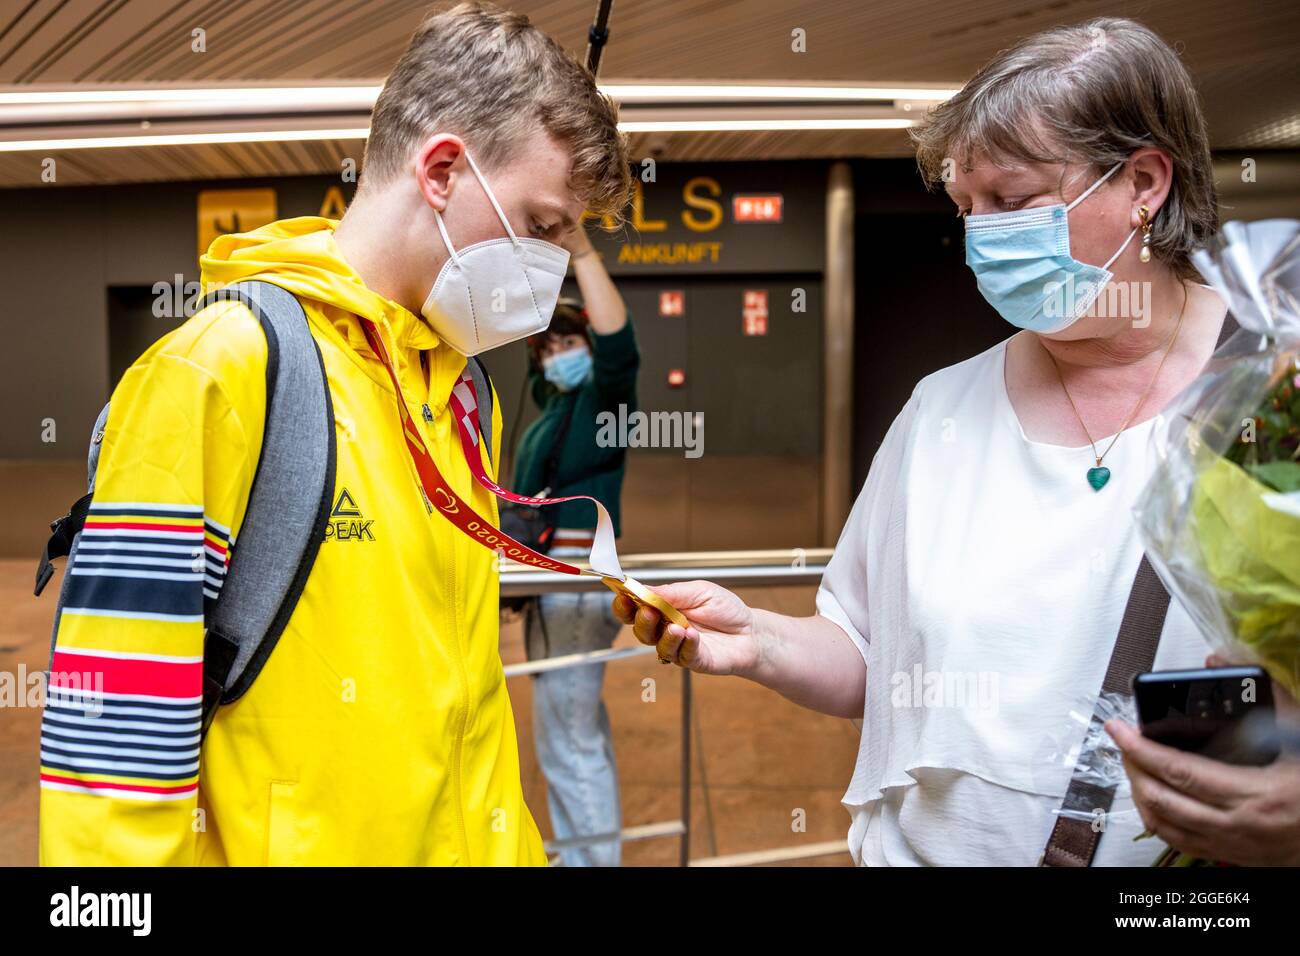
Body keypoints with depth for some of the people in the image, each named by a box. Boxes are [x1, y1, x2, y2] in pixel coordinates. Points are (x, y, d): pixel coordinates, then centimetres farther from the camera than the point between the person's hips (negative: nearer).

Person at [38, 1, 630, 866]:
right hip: (282, 837, -6)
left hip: (460, 839, 7)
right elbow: (113, 745, -19)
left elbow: (467, 692, 10)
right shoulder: (216, 372, -18)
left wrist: (511, 845, 9)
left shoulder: (462, 391, 5)